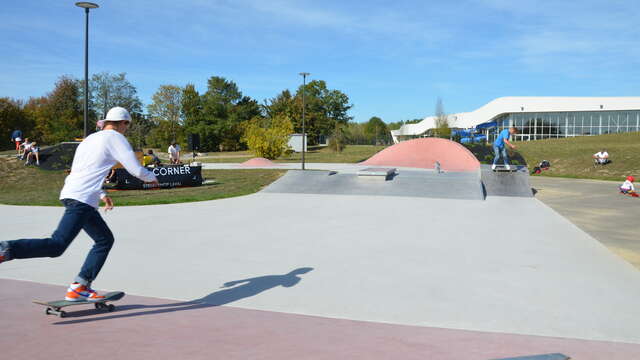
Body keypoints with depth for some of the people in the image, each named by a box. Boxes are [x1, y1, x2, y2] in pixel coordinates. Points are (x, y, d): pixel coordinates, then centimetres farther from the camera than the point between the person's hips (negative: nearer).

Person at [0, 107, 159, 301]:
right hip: (82, 200, -10)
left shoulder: (90, 139, 25)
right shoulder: (116, 138, 0)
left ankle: (79, 287, 11)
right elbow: (136, 170, -3)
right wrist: (151, 177, 17)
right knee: (57, 245, -14)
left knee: (105, 239, 14)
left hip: (70, 194, 10)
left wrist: (101, 194, 33)